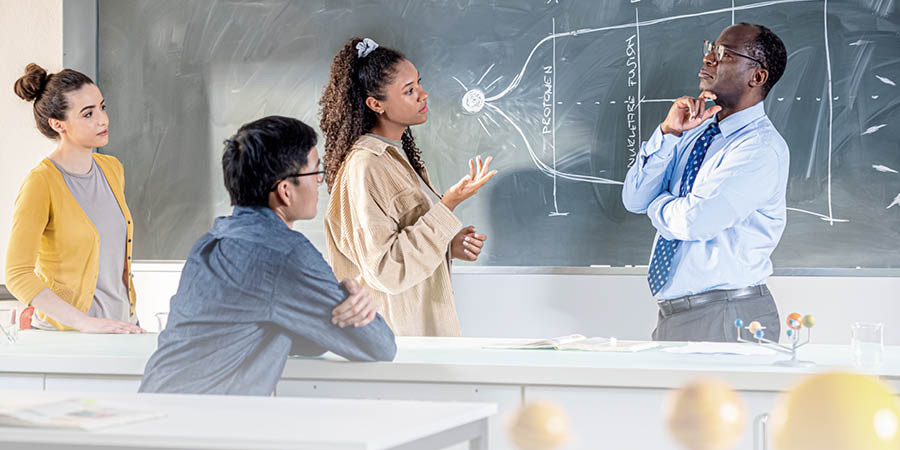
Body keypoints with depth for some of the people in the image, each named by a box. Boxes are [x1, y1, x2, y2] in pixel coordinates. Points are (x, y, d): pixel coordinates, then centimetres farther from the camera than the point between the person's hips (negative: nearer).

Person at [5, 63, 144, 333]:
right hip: (64, 332, -5)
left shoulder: (112, 169, 10)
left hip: (124, 325, 5)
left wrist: (128, 317, 17)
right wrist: (87, 323, -23)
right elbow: (17, 276, -19)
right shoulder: (41, 183, -12)